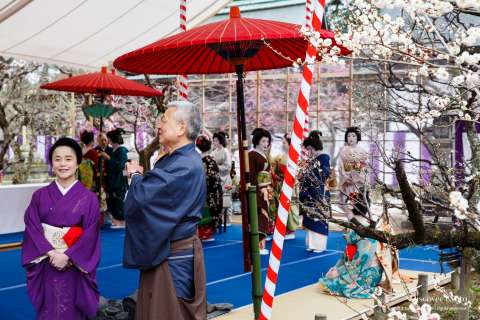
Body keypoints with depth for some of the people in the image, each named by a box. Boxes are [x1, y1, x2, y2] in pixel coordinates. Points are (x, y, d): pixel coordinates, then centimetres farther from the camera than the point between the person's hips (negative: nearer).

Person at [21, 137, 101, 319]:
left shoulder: (89, 198, -4)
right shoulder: (40, 196, 2)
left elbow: (91, 234, -9)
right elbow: (32, 228, -4)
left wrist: (67, 256, -17)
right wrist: (51, 253, -16)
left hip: (75, 266, -1)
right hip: (47, 266, 2)